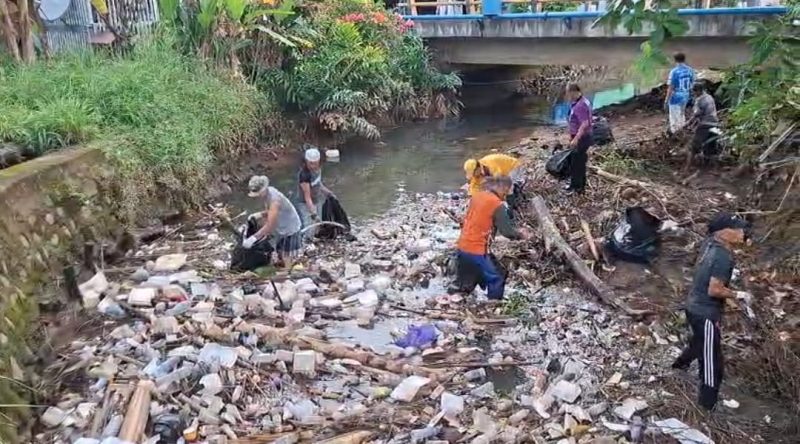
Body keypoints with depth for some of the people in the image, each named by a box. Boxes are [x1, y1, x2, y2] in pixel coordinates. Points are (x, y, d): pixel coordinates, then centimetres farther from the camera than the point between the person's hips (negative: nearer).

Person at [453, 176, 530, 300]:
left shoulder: (477, 195, 8)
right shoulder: (498, 205, -13)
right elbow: (506, 231, -12)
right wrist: (520, 234, 7)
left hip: (462, 247, 8)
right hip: (476, 251, -8)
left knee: (465, 284, 21)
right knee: (497, 280, 7)